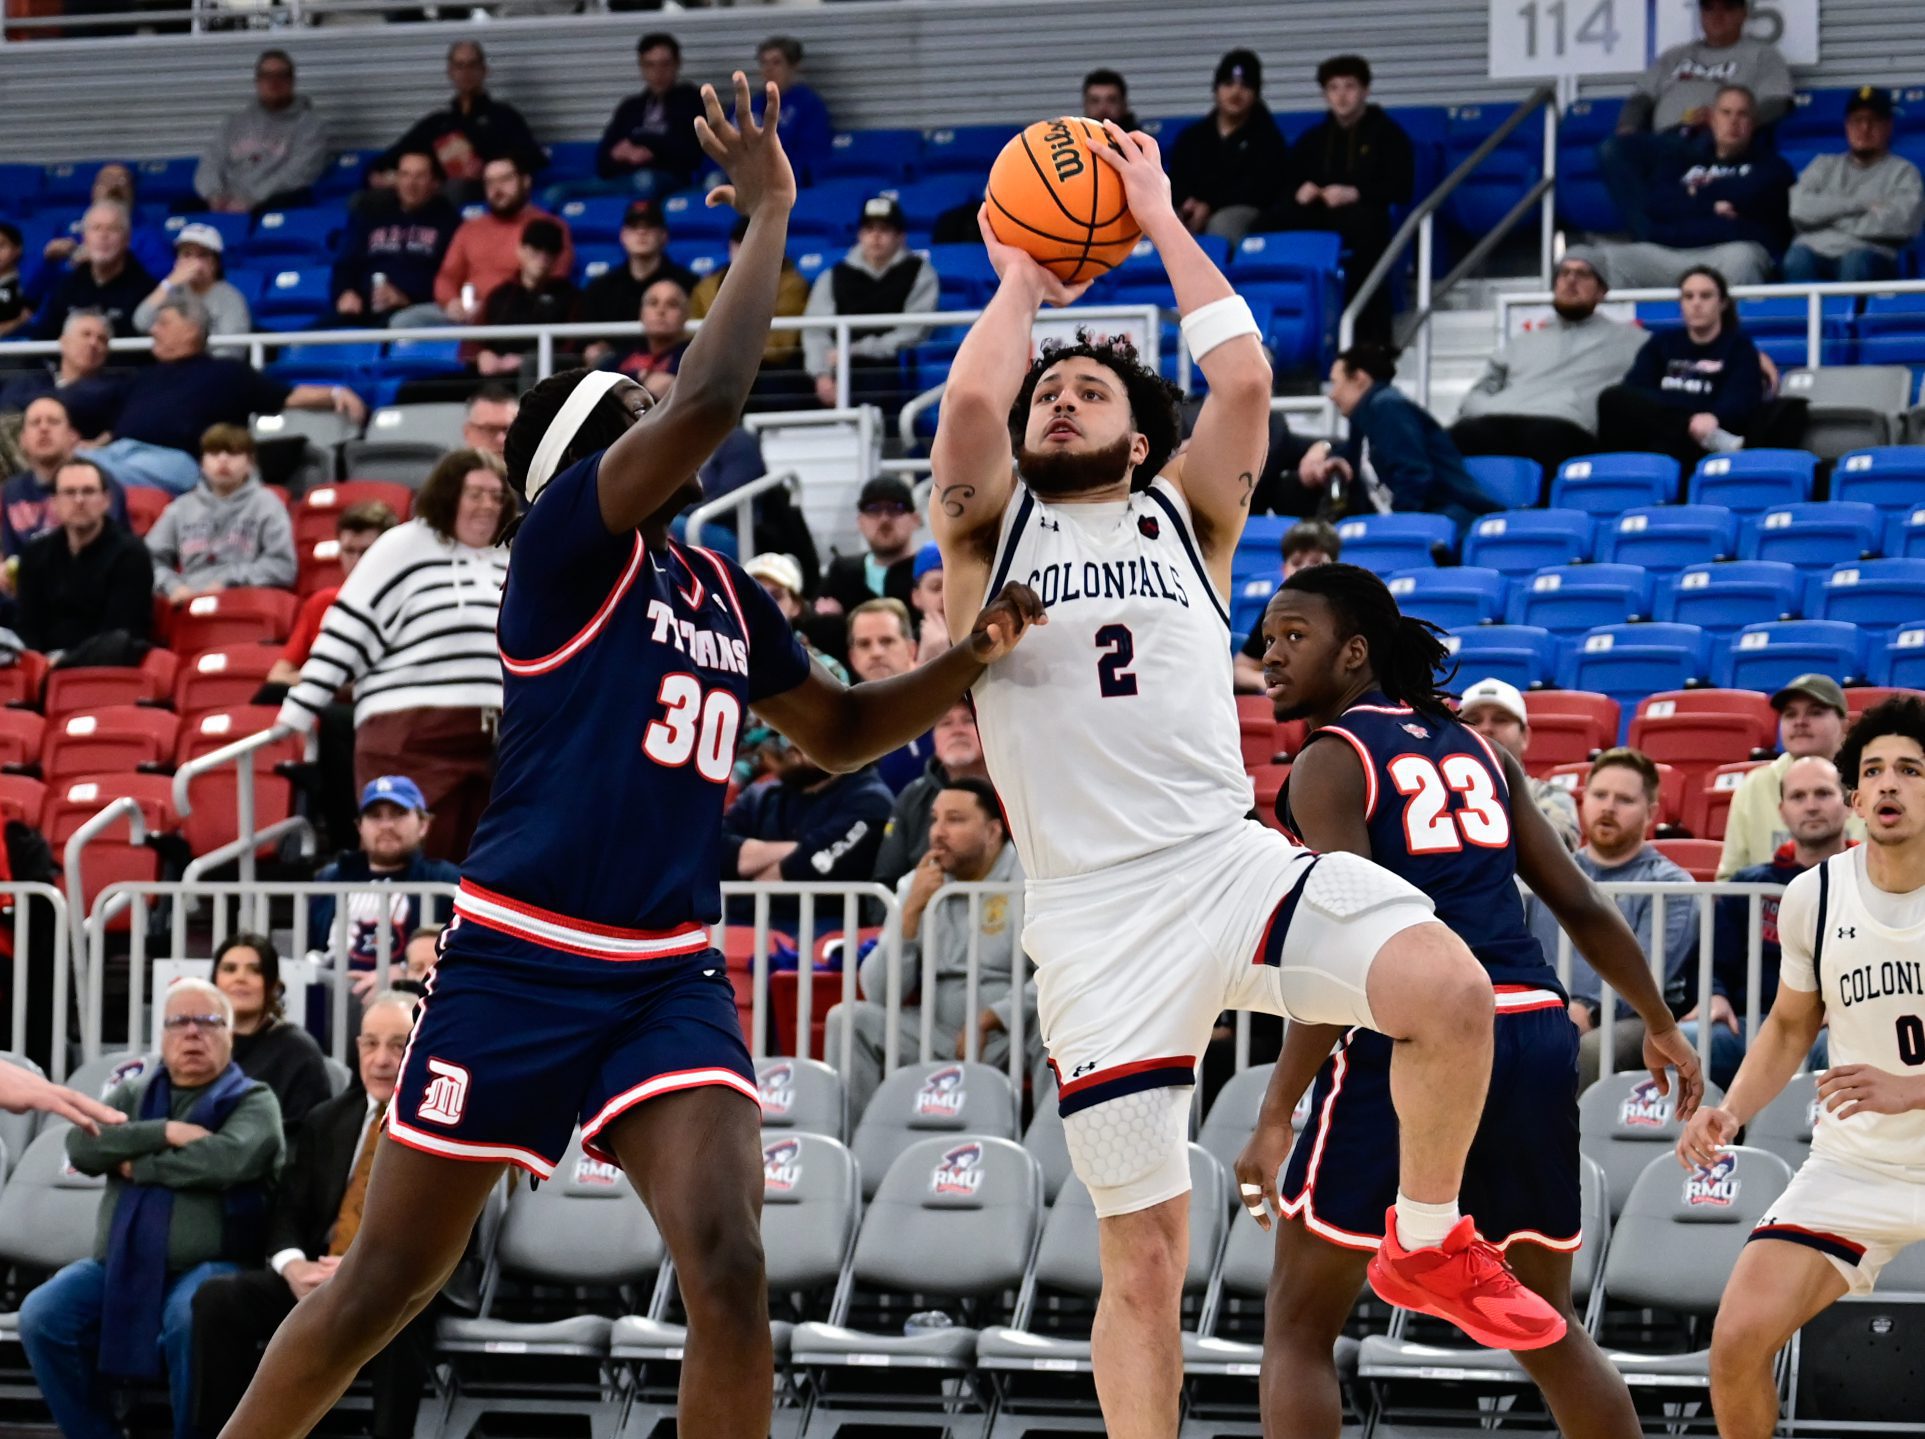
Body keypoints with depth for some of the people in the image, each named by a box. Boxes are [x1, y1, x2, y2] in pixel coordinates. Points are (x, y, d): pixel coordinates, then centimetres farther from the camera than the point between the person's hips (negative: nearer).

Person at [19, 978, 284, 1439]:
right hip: (118, 1265, 4)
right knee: (41, 1315, -21)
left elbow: (228, 1158, -16)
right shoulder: (132, 1093, 18)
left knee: (192, 1320, -37)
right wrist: (164, 1133, -11)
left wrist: (139, 1166, -6)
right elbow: (81, 1145, 0)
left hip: (207, 1265, -4)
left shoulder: (252, 1101, 5)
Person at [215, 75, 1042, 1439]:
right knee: (385, 1284, 6)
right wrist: (769, 216, -18)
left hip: (671, 982, 5)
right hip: (519, 968, -5)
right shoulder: (568, 546, -9)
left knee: (729, 1273, -15)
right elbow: (710, 402, -24)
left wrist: (972, 657, 12)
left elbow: (838, 729, 28)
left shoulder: (727, 598, 13)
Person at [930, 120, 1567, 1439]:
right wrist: (1021, 281, 8)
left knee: (1449, 989, -25)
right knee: (1144, 1253, -3)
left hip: (1233, 862, 1)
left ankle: (1428, 1243, -1)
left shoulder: (1184, 517, 15)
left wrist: (1162, 222, 6)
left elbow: (1247, 380, -1)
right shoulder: (989, 527, 12)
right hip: (1095, 918, -1)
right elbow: (971, 402, -8)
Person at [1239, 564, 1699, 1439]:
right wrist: (1660, 1024, 32)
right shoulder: (1477, 751, 18)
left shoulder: (1329, 763, -1)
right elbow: (1582, 909, 19)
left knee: (1299, 1327, 3)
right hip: (1534, 1035, 6)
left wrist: (1276, 1118, -14)